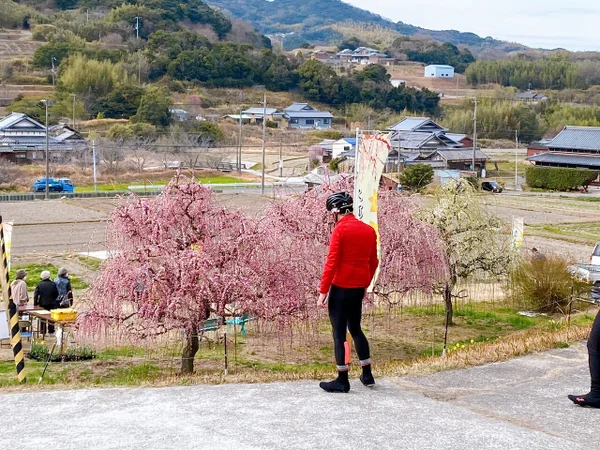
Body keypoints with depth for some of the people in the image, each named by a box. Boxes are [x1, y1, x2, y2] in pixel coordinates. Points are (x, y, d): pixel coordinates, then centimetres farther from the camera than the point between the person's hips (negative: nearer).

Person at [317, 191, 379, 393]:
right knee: (355, 329, 21)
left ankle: (342, 381, 6)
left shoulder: (340, 229, -13)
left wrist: (323, 291, -12)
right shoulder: (369, 230, 7)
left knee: (339, 333, 2)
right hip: (359, 288, 7)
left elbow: (332, 262, -16)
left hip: (341, 288, -7)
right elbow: (373, 262, 13)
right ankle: (367, 374, 24)